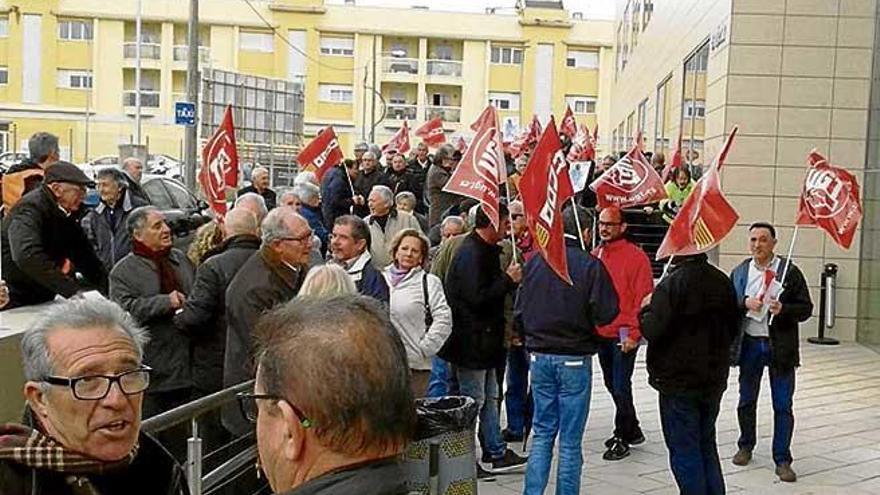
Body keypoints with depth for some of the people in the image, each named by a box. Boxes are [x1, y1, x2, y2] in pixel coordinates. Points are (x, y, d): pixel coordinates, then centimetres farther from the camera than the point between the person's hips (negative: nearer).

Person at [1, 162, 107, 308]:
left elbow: (83, 252, 12)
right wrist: (73, 291, -42)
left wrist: (107, 287, -1)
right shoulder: (30, 209, -22)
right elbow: (27, 256, -38)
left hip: (44, 300, 7)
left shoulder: (68, 212, 4)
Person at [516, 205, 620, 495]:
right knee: (571, 438, 5)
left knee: (542, 432, 13)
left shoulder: (535, 261, 1)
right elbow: (605, 314, -14)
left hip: (539, 355, 4)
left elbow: (520, 311, 6)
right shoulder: (591, 265, -12)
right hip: (575, 358, -4)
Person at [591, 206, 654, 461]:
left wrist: (634, 334, -16)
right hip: (600, 334, 6)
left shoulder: (636, 256, -8)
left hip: (624, 336, -6)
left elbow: (643, 299, -11)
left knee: (620, 387, -4)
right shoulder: (595, 255, 9)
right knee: (613, 385, 16)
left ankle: (622, 438, 11)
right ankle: (632, 431, 31)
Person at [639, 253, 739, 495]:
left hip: (679, 382, -6)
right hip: (714, 379, 7)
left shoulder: (672, 283, -19)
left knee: (684, 452, 3)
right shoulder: (722, 281, 3)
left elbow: (654, 330, -21)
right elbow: (733, 328, 12)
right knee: (707, 447, 18)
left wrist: (646, 309, -3)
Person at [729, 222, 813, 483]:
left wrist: (782, 309, -22)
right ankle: (746, 446, 34)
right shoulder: (739, 272, 5)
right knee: (746, 401, 15)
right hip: (749, 343, 3)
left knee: (783, 406, 1)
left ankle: (782, 460, 9)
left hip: (780, 346, -3)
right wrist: (744, 303, -14)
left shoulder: (790, 272, -5)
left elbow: (806, 308, -4)